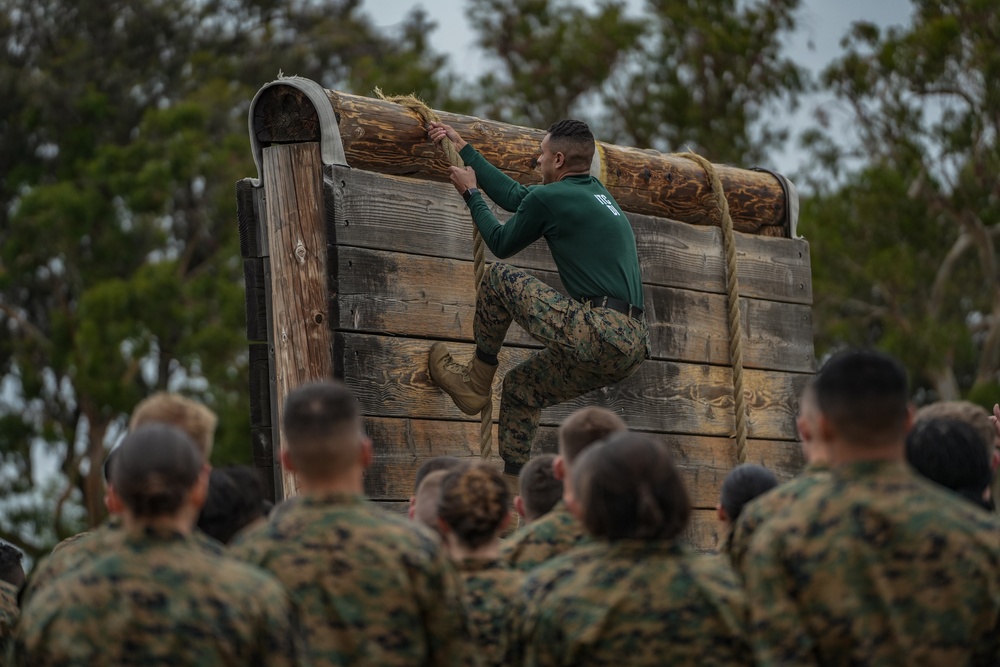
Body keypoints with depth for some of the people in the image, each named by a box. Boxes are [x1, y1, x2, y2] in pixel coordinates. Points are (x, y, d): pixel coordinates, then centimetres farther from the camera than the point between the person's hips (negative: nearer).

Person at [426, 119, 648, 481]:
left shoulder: (549, 198, -4)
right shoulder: (595, 191, 23)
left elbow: (501, 243, 14)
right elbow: (516, 197, 34)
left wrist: (471, 193, 29)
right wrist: (462, 147, 42)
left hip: (598, 333, -9)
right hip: (634, 347, 9)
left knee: (499, 277, 5)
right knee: (521, 387, 24)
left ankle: (475, 382, 17)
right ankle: (514, 487, 22)